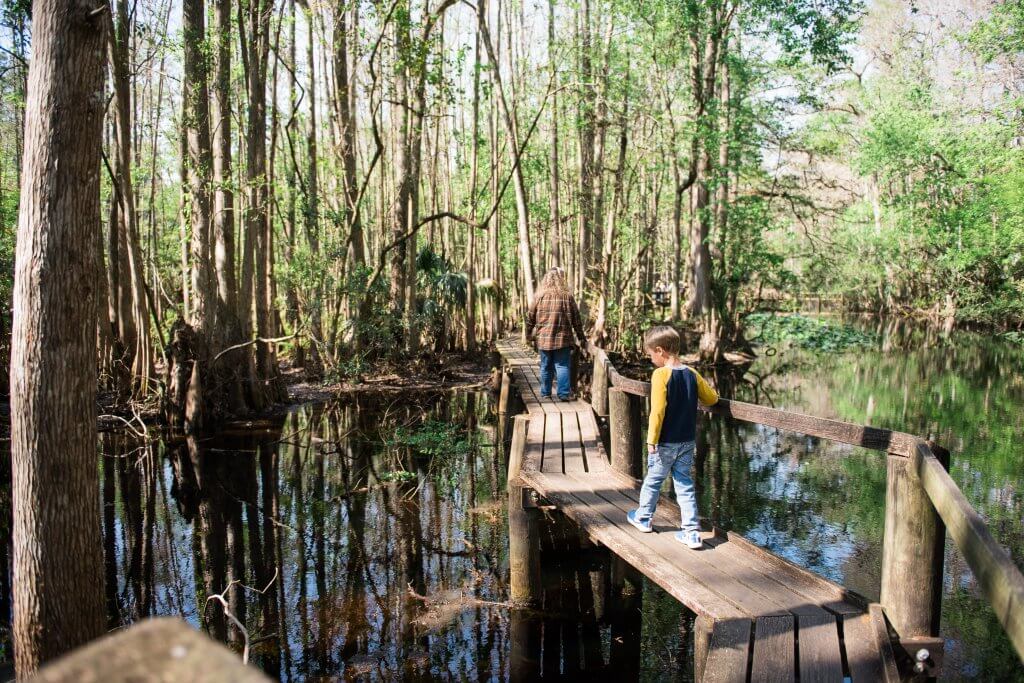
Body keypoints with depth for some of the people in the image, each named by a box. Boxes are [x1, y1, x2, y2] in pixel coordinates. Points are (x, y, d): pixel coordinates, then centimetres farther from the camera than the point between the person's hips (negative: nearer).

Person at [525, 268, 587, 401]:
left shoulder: (540, 297, 0)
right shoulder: (567, 297, -4)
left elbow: (530, 318, 5)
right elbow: (576, 320, 1)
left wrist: (529, 335, 19)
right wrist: (581, 338, 10)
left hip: (544, 339, 2)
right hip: (563, 339, -2)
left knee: (546, 367, 11)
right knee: (563, 366, 2)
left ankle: (545, 393, 18)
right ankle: (564, 393, -4)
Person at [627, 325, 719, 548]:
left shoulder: (661, 374, -18)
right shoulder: (692, 374, 0)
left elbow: (658, 411, -21)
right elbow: (712, 398, 10)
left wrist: (651, 440, -16)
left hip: (666, 442, -5)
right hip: (687, 441, 5)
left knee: (653, 480, 15)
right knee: (685, 484, 10)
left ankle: (644, 518, 33)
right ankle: (691, 532, 6)